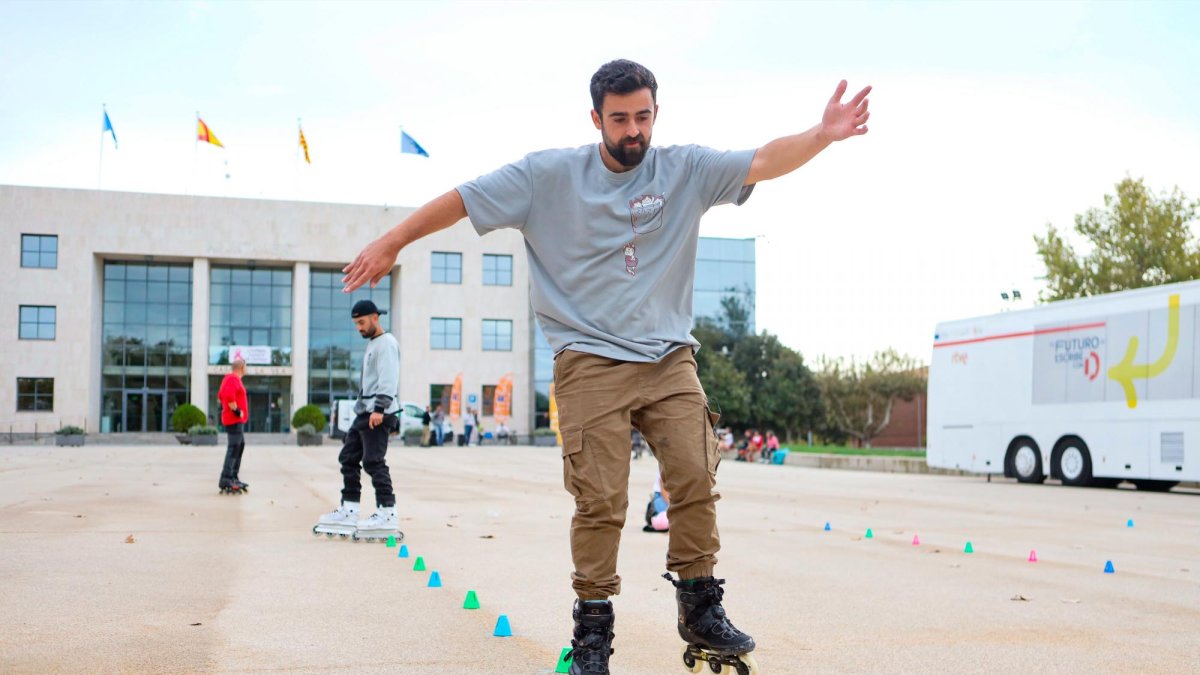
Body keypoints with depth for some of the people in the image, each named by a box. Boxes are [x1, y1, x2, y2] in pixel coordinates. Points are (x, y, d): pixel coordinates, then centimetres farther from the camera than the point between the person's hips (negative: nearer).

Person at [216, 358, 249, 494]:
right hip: (234, 420, -11)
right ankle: (225, 480, -17)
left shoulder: (230, 378, 18)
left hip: (238, 420, 11)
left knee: (241, 446, 18)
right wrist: (236, 411, -20)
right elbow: (229, 397, -27)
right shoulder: (233, 378, -15)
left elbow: (220, 395, 27)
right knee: (233, 448, -14)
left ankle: (233, 477, 23)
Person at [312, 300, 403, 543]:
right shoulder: (371, 345, 23)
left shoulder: (386, 343, -8)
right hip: (364, 413, 11)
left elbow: (388, 378, -21)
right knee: (348, 457, 11)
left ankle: (388, 514, -14)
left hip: (378, 415, -11)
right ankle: (349, 511, 17)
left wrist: (379, 409, -29)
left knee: (374, 462, -14)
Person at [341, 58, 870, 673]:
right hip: (590, 362, -2)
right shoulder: (550, 174, 1)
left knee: (696, 479, -5)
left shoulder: (686, 170, 4)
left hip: (670, 358, 2)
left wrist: (823, 134, -25)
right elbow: (465, 198, 4)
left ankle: (700, 609, 11)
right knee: (601, 500, -6)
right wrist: (391, 242, 4)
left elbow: (763, 162, -8)